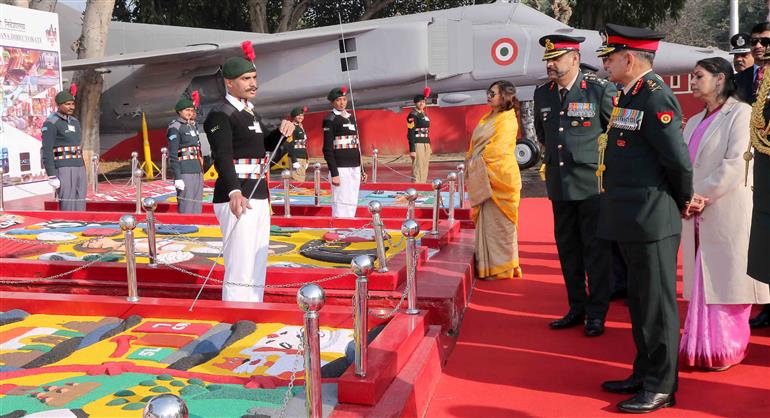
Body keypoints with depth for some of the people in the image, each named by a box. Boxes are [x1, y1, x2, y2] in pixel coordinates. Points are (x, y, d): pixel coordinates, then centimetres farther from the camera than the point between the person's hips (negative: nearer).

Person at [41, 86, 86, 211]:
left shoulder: (74, 122, 16)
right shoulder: (51, 124, -9)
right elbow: (47, 152, -13)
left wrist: (83, 171, 20)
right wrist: (51, 177, -18)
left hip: (79, 168, 8)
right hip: (62, 169, -8)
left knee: (79, 208, 7)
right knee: (67, 209, -10)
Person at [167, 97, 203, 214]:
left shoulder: (193, 126, 17)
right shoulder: (175, 127, -7)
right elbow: (173, 155, -12)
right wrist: (177, 178, -18)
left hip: (198, 171, 8)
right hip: (185, 172, -8)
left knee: (197, 208, 11)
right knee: (186, 209, -8)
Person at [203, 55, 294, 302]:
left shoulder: (249, 111, 17)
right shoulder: (220, 115, -11)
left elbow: (266, 144, 24)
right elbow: (223, 157, -25)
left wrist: (282, 132, 1)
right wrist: (235, 193, -42)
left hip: (258, 198, 10)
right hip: (237, 199, -10)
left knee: (257, 268, 16)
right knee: (240, 271, -10)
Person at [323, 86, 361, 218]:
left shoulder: (351, 117, 16)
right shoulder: (330, 119, -5)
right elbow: (327, 149, -10)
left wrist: (361, 168, 17)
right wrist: (334, 174, -16)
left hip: (354, 167, 7)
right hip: (341, 168, -7)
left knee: (352, 204, 9)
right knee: (341, 204, -7)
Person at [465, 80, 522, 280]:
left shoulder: (507, 120, -8)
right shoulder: (487, 118, 18)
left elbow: (497, 149, -16)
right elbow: (475, 146, 19)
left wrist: (477, 162, -10)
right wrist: (471, 162, 7)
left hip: (499, 177, -8)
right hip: (484, 179, 8)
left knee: (498, 222, -3)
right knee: (487, 221, 9)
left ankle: (501, 267, 5)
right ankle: (490, 263, 16)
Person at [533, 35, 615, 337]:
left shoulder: (600, 90, -9)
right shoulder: (542, 94, 8)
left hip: (593, 183, -5)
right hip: (559, 184, 5)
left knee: (596, 249, 3)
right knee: (567, 249, 12)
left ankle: (597, 313, 14)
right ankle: (577, 308, 24)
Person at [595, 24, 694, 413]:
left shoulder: (655, 97, -16)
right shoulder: (630, 96, 13)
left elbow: (679, 160, -19)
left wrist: (683, 201, -2)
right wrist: (683, 201, 12)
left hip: (651, 221, -10)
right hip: (632, 221, 10)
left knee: (657, 304, 2)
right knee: (639, 302, 18)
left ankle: (661, 388, 14)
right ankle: (644, 374, 32)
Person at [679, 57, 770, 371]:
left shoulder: (740, 113, -5)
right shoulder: (694, 122, 17)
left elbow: (736, 162, -15)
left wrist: (702, 196, -15)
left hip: (726, 213, -6)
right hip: (697, 216, 6)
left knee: (725, 281, 1)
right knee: (702, 282, 9)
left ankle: (726, 350, 11)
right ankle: (702, 346, 16)